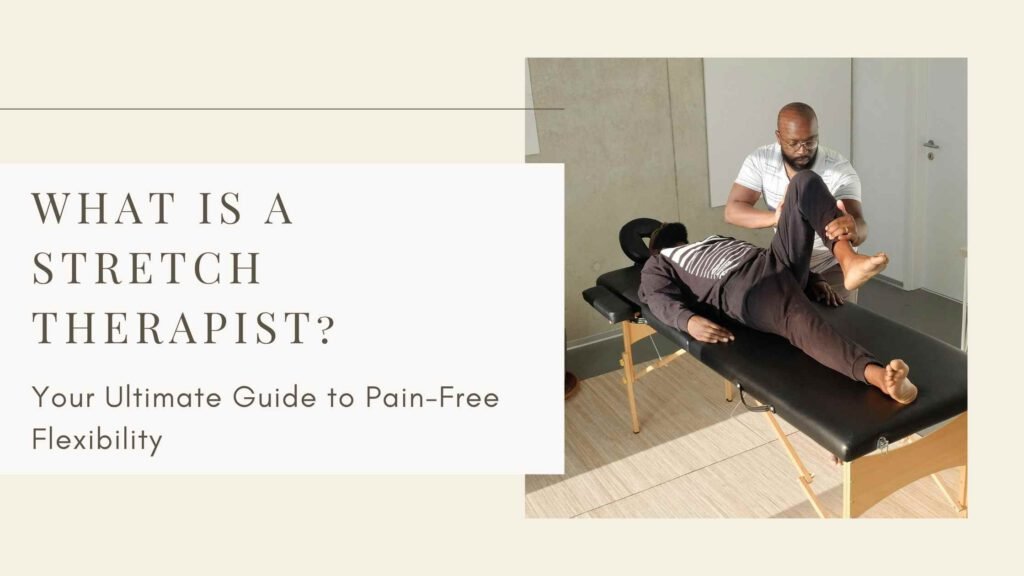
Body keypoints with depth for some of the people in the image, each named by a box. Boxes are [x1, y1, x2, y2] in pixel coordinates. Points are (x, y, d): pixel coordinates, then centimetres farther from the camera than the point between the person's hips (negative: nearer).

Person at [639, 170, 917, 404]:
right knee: (802, 323, -39)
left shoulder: (718, 240, 43)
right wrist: (690, 321, -24)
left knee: (805, 181, -7)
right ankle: (878, 375, -62)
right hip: (746, 288, -7)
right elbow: (661, 300, 1)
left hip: (776, 260, 7)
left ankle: (848, 260, -29)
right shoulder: (657, 266, 25)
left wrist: (812, 279, 10)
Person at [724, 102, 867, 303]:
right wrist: (774, 218, -45)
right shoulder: (760, 161, -18)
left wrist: (854, 232, -63)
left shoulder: (840, 169, -26)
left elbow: (859, 227, -37)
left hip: (833, 266, -2)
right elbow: (732, 211, -26)